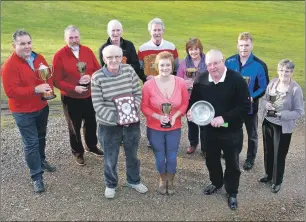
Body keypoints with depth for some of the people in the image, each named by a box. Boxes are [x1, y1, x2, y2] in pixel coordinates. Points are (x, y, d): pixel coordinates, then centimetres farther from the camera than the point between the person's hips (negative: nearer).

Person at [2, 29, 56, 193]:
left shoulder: (39, 58, 0)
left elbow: (49, 76, 10)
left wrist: (50, 89, -12)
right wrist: (35, 89, -32)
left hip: (42, 107, 6)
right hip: (23, 112, -6)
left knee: (41, 137, 23)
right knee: (31, 143, 1)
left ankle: (41, 161, 46)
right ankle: (36, 176, 14)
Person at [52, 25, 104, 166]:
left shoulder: (88, 51, 1)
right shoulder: (59, 55, -12)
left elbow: (98, 69, 4)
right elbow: (57, 80, -14)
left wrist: (90, 77, -17)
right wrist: (74, 88, -24)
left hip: (90, 96, 4)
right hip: (71, 98, -4)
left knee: (91, 123, 18)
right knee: (75, 126, 10)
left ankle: (91, 146, 41)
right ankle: (77, 152, 30)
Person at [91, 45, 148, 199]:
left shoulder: (129, 70, -8)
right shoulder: (97, 77, -15)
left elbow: (138, 93, -1)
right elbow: (98, 106, -15)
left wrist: (133, 110, -18)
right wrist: (116, 118, -22)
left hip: (132, 122, 3)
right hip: (109, 126, -2)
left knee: (132, 155, 22)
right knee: (110, 158, 16)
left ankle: (133, 181, 47)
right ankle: (110, 185, 43)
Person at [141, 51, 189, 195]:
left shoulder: (181, 83, -12)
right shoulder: (148, 85, -18)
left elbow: (185, 103, -2)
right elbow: (144, 107, -8)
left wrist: (175, 116, -17)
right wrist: (158, 116, -22)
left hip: (174, 128, 1)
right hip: (154, 128, -1)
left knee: (172, 158, 13)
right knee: (160, 158, 14)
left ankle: (170, 181, 42)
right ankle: (162, 180, 44)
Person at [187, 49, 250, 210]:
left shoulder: (237, 80, -20)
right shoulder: (201, 80, -8)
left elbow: (245, 106, -19)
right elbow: (193, 100, 6)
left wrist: (224, 118, -27)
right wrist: (190, 111, -17)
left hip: (232, 131, -3)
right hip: (209, 129, 4)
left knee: (232, 163, 13)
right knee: (211, 159, 22)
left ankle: (232, 193, 36)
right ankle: (216, 183, 50)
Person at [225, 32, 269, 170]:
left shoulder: (259, 65, -16)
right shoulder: (230, 62, -8)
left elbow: (264, 87, -11)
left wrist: (252, 98, -25)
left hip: (250, 106, -2)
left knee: (252, 134, 15)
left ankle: (250, 159, 36)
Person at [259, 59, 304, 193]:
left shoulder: (296, 89, -19)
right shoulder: (272, 83, -4)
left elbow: (299, 111, -14)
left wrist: (282, 114, -26)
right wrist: (266, 104, -15)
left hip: (283, 127, -5)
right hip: (268, 122, 5)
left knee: (279, 155, 10)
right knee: (268, 151, 21)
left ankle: (277, 181, 32)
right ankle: (268, 174, 44)